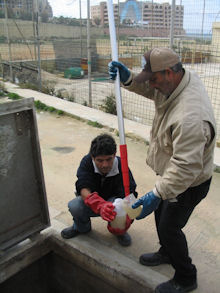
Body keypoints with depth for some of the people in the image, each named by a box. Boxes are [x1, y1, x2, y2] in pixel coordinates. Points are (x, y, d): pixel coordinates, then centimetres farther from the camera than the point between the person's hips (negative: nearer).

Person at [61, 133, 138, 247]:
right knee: (74, 206, -30)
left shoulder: (121, 167, -25)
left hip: (113, 201, -1)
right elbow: (84, 189, -36)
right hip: (91, 204, 2)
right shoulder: (87, 162, -22)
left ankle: (119, 232, 0)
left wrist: (126, 219, -55)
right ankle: (81, 227, 7)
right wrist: (100, 206, -56)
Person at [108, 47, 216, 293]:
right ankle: (167, 253, 53)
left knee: (169, 228, 7)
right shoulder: (185, 77, -9)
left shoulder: (190, 117, -39)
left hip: (188, 183, -9)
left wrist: (156, 194, -39)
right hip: (171, 173, 9)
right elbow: (148, 89, 6)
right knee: (160, 212, 26)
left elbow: (186, 167, -39)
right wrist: (128, 78, -12)